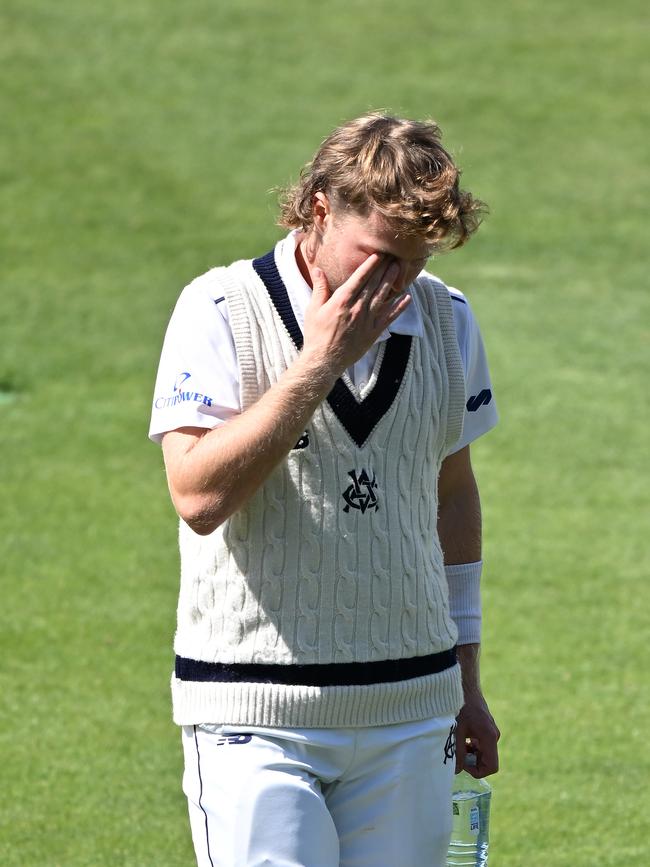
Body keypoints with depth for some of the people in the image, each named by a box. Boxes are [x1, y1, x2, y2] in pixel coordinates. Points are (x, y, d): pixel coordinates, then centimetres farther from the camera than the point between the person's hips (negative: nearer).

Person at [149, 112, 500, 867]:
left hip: (408, 714, 5)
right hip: (256, 716, -5)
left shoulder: (446, 321, 7)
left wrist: (464, 680, 22)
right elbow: (199, 496, -21)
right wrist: (319, 362, -21)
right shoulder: (221, 313, -8)